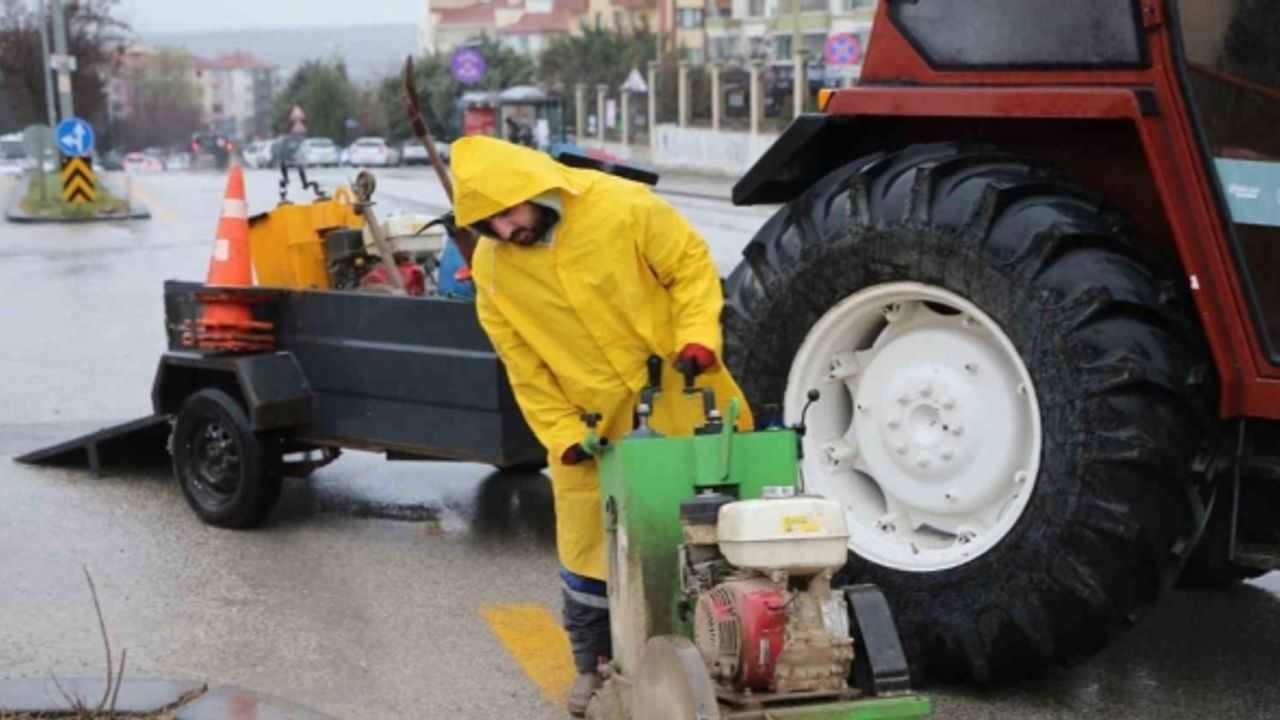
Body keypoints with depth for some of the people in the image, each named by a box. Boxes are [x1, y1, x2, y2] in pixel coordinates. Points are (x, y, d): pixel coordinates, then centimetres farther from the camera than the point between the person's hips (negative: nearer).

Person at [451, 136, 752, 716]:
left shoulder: (623, 207, -19)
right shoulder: (491, 268, -10)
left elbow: (691, 265, -8)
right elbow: (524, 365, -4)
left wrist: (697, 337, -20)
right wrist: (562, 433, -8)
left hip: (675, 393, -1)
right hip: (589, 417, 2)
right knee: (588, 543, 6)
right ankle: (594, 663, 23)